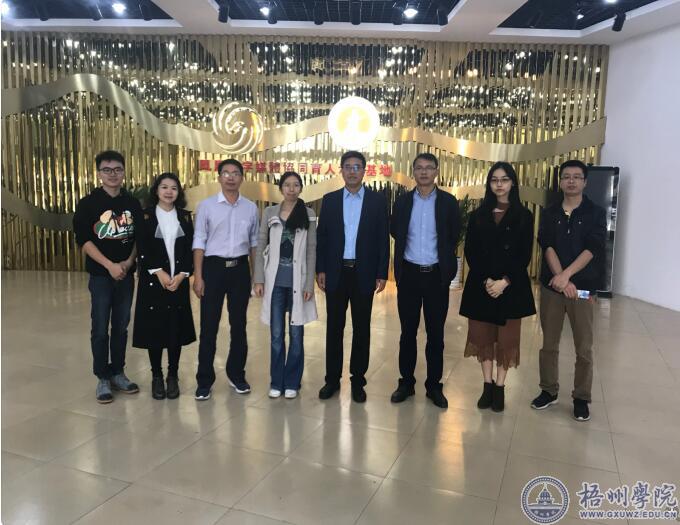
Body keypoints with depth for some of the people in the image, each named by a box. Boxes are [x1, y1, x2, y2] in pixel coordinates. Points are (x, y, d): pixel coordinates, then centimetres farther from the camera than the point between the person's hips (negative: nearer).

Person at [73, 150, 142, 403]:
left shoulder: (133, 203, 6)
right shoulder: (88, 203, -3)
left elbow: (139, 237, 9)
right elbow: (83, 239, -8)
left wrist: (129, 262, -7)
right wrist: (109, 265, -16)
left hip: (127, 274, 3)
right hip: (100, 275, -3)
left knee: (121, 326, 10)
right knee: (100, 328, 1)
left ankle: (118, 372, 23)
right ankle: (102, 378, 13)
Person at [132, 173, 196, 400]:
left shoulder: (184, 217, 9)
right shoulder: (146, 216, 2)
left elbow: (189, 249, 4)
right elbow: (143, 250, -4)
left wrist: (181, 275, -8)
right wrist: (160, 273, -14)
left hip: (179, 281, 2)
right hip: (153, 280, -1)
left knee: (176, 327, 3)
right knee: (154, 327, 2)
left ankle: (173, 376, 16)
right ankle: (156, 376, 16)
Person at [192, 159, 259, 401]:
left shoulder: (251, 207, 6)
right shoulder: (206, 205, -1)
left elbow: (254, 242, 10)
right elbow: (199, 242, -3)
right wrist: (198, 276, -8)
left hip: (240, 268, 3)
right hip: (214, 267, -2)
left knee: (238, 324, 12)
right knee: (209, 326, 2)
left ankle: (236, 374, 27)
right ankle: (204, 380, 13)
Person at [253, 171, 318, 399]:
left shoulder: (308, 215, 1)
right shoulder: (269, 213, 4)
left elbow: (311, 251, 0)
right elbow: (261, 248, 6)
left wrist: (309, 284, -5)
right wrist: (258, 279, 0)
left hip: (298, 281, -1)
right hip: (275, 281, 1)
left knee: (296, 335, 5)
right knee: (277, 335, 6)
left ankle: (291, 382, 19)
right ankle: (276, 382, 20)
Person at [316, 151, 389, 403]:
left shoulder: (377, 200, 1)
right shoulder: (329, 200, 6)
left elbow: (383, 239, 0)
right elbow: (321, 237, 6)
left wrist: (381, 274, -5)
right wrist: (320, 270, 0)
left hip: (364, 273, -1)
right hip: (336, 272, 1)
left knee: (361, 329, 7)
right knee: (334, 327, 8)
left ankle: (358, 380, 19)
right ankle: (332, 379, 20)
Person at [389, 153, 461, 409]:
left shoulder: (448, 202, -1)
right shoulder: (402, 201, 4)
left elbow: (454, 236, 4)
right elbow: (395, 232, 13)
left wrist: (442, 260, 8)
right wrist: (409, 250, 10)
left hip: (437, 275, -1)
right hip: (408, 274, 1)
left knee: (436, 333, 7)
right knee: (407, 331, 9)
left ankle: (434, 385, 19)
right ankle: (406, 382, 21)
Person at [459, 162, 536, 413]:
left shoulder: (524, 216, 1)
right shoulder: (478, 215, 6)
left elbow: (525, 255, -4)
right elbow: (470, 252, 1)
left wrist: (504, 281, -15)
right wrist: (486, 280, -12)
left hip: (512, 286, -2)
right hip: (481, 285, 2)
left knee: (506, 337, 4)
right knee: (483, 335, 7)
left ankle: (500, 388, 16)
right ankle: (487, 385, 19)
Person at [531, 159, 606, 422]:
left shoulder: (596, 213, 1)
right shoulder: (549, 214, 7)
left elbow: (592, 249, -10)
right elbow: (547, 247, -4)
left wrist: (566, 275, -20)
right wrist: (561, 279, -17)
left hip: (583, 288, -2)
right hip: (551, 286, 2)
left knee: (584, 348, 3)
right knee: (549, 344, 9)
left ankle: (581, 398, 17)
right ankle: (549, 390, 24)